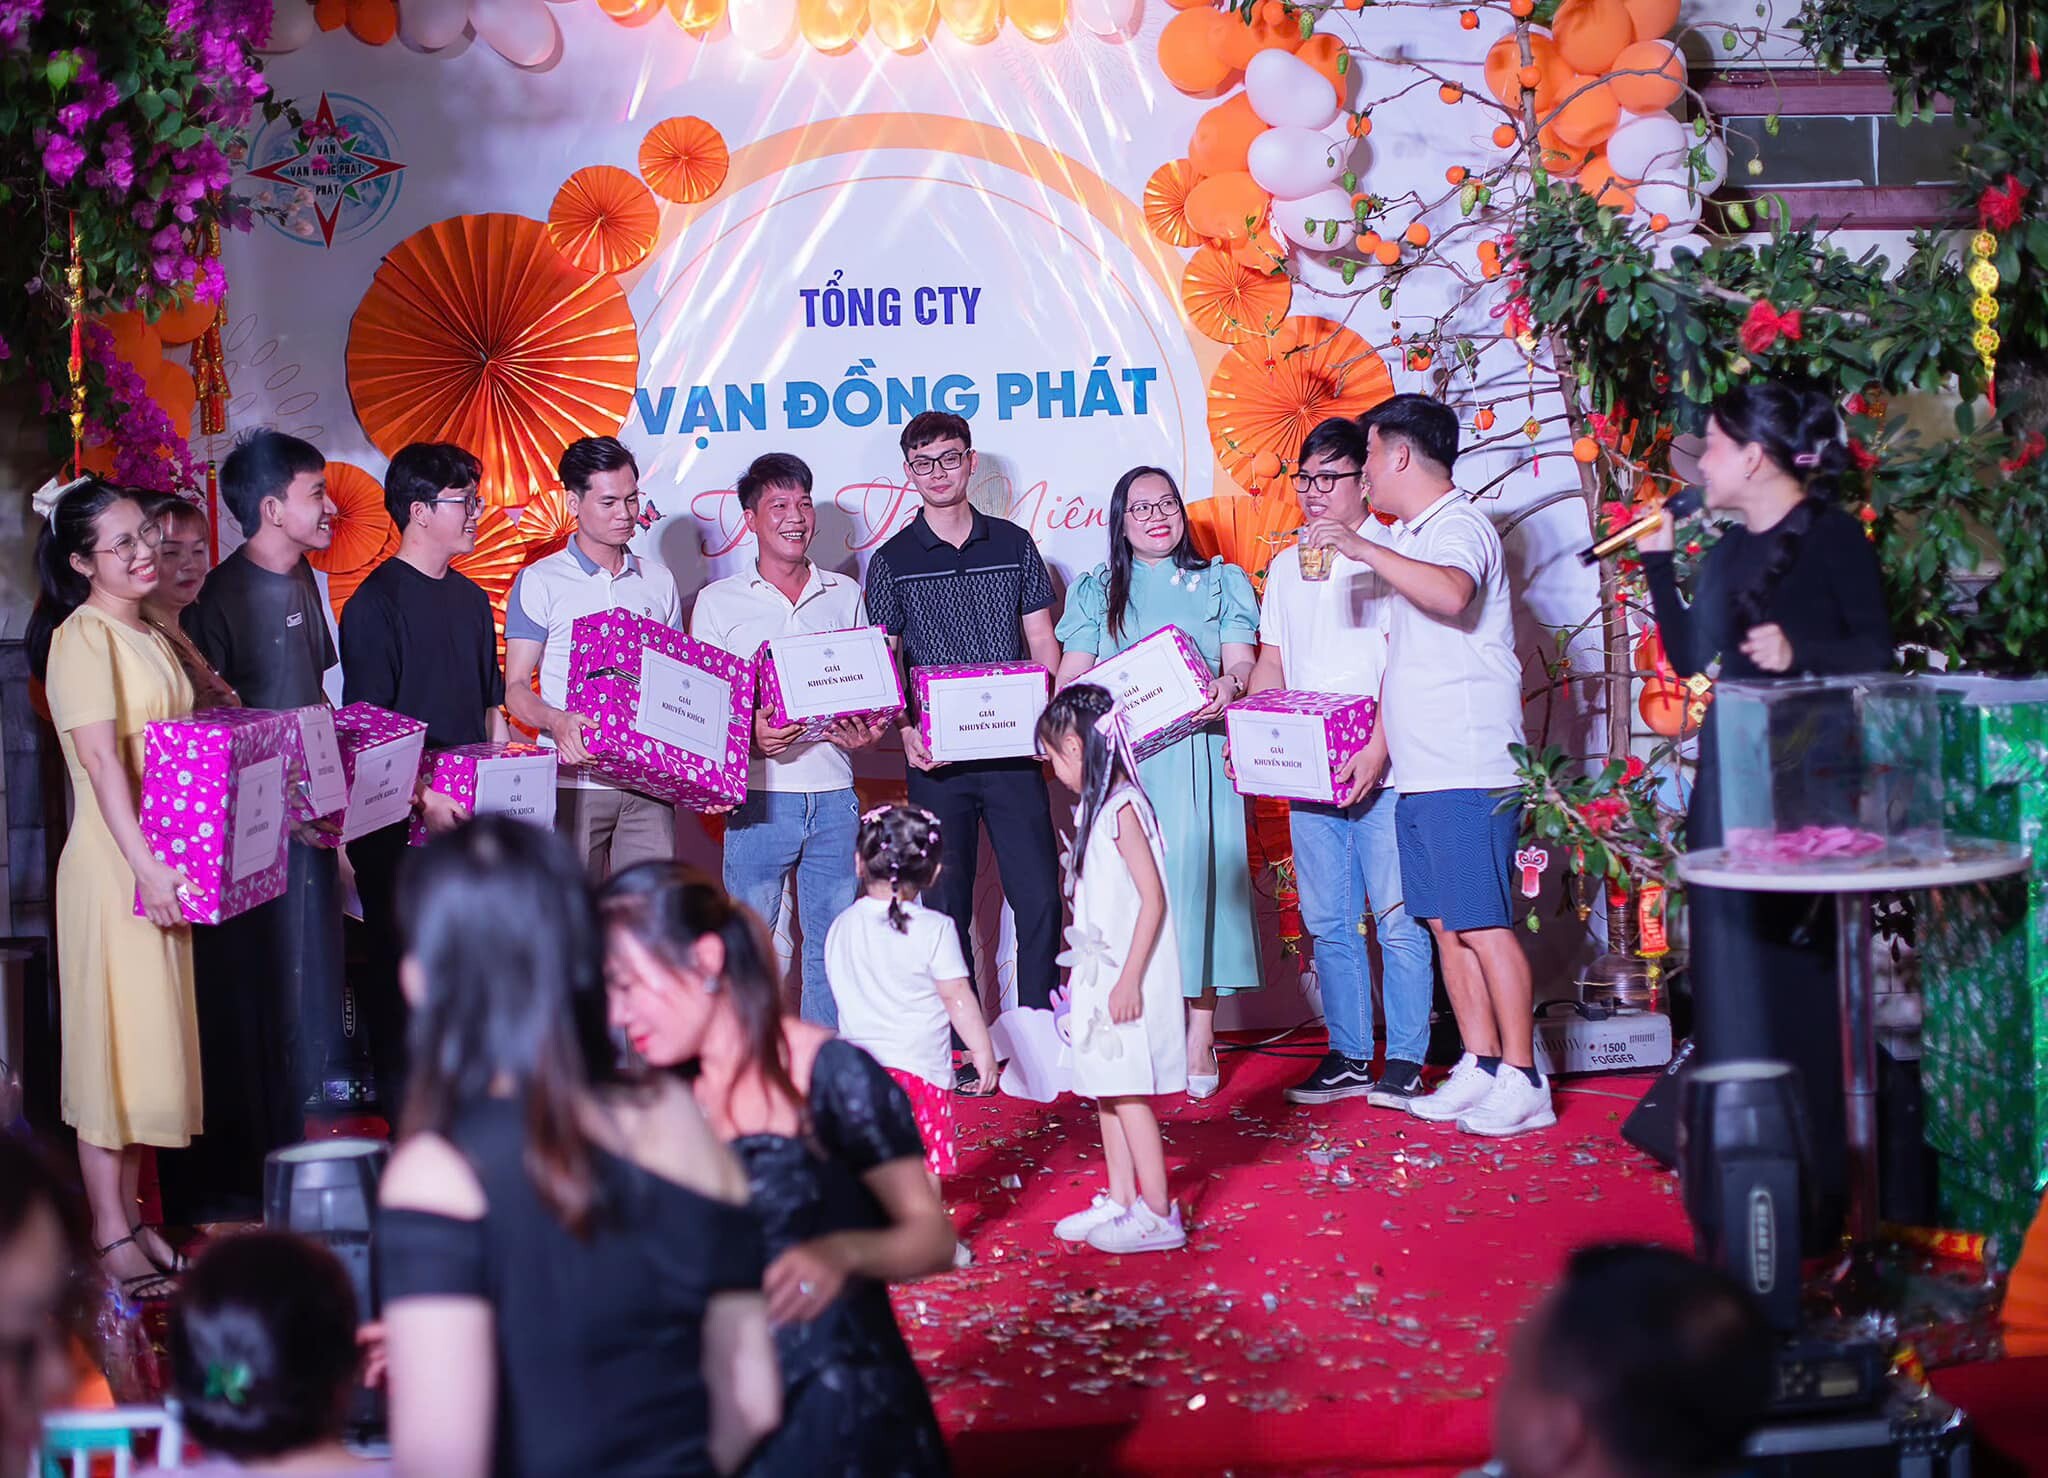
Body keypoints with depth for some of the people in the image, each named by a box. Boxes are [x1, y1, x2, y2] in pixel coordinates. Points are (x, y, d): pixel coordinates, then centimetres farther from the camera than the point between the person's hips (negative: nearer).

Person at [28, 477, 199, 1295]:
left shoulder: (150, 636, 15)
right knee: (115, 1037, -3)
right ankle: (110, 1235, 3)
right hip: (115, 867, -8)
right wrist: (145, 867, -28)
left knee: (152, 1037, 12)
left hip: (167, 865, 8)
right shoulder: (83, 637, -12)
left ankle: (132, 1215, 20)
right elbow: (101, 759, -21)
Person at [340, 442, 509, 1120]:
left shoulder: (471, 599, 14)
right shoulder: (376, 602, -9)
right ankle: (400, 1116, 9)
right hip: (398, 821, -7)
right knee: (401, 966, 0)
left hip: (467, 816, 7)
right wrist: (422, 798, -20)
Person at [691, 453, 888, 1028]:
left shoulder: (845, 596, 13)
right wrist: (750, 732, -18)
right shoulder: (718, 602, 5)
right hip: (762, 793, -2)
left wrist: (865, 730, -5)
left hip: (833, 792, 3)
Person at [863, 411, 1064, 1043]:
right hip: (936, 756, -1)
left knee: (1040, 899, -3)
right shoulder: (892, 562, 5)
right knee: (946, 908, 2)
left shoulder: (1014, 545, 8)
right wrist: (905, 729, -13)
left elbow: (1042, 646, 10)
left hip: (1013, 751, 1)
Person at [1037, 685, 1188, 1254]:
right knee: (1104, 1090, 13)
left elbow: (1153, 900, -19)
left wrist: (1130, 979, -21)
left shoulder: (1122, 808, -16)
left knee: (1127, 1093, -7)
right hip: (1100, 973, 9)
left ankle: (1157, 1214, -2)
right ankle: (1120, 1201, 22)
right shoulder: (1095, 808, 12)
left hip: (1127, 979, -9)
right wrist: (1082, 972, 22)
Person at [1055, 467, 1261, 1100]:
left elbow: (1243, 663, 6)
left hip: (1198, 753, -1)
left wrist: (1227, 686, -18)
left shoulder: (1220, 583, 16)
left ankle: (1201, 1040, -6)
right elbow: (1070, 679, 12)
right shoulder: (1094, 591, 18)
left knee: (1198, 874, -9)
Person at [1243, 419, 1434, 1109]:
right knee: (1327, 921, 7)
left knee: (1397, 918, -3)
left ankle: (1404, 1062, 4)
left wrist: (1376, 750, -19)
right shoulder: (1285, 566, 17)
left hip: (1381, 772, -5)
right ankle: (1347, 1057, 15)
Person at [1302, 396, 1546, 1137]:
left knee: (1482, 925, -9)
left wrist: (1363, 548, -30)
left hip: (1469, 773, -9)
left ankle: (1523, 1082, -6)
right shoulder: (1409, 539, 20)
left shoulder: (1459, 527, -10)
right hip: (1419, 771, 10)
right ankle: (1480, 1066, 15)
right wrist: (1377, 744, 22)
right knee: (1446, 924, 9)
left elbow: (1451, 594, -33)